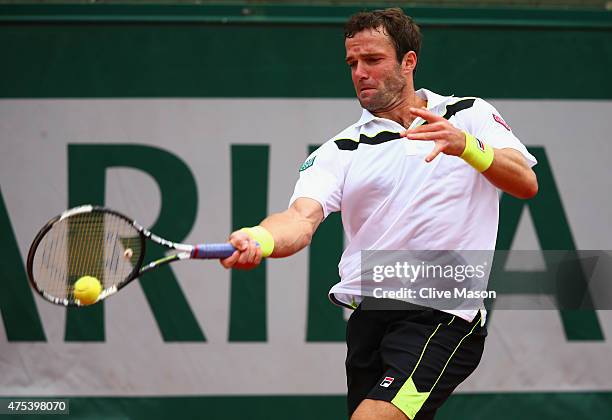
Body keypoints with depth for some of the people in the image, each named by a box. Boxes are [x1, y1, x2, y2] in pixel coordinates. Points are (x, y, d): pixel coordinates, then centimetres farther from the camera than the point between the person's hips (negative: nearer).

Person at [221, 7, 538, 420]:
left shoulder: (472, 115, 8)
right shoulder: (340, 151, 10)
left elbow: (526, 183, -5)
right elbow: (301, 218, -7)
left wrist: (466, 145, -23)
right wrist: (259, 240, -30)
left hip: (442, 318, -4)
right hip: (368, 319, 4)